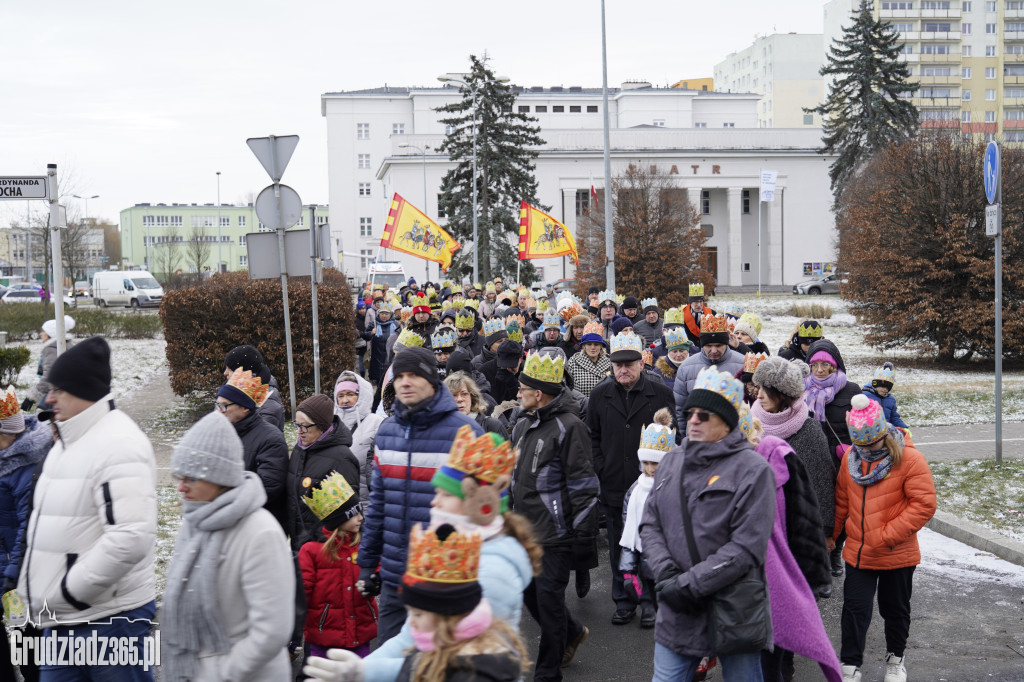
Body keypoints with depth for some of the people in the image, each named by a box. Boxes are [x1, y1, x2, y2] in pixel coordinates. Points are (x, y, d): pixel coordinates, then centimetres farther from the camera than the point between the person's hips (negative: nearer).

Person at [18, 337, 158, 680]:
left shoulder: (119, 444, -19)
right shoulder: (67, 442, 13)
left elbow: (132, 537, -28)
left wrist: (71, 588, -20)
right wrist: (33, 585, 14)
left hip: (109, 617, -9)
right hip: (62, 619, 9)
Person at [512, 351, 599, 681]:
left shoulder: (569, 427, -14)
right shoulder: (523, 426, 13)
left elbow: (583, 486, -16)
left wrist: (582, 536, -17)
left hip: (554, 532, -8)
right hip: (525, 530, 8)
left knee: (548, 598, -2)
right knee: (529, 592, 14)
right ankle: (572, 632, 40)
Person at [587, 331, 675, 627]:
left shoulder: (661, 393, -5)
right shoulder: (600, 394, 3)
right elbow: (592, 436, 12)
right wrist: (600, 469, 2)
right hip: (614, 486, 3)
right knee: (618, 548, 12)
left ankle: (650, 601, 21)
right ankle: (624, 601, 25)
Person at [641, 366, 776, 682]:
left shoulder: (753, 469, -11)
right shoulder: (671, 462, 7)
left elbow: (747, 547, -17)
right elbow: (650, 526, 7)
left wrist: (688, 584, -19)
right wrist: (665, 573, -12)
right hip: (677, 614, 5)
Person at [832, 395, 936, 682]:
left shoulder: (909, 459, -16)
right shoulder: (850, 457, -1)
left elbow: (924, 504, -18)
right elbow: (842, 500, 9)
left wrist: (886, 536, -20)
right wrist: (832, 533, 7)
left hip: (896, 555, -3)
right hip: (857, 551, 3)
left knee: (895, 608, 16)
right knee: (855, 607, 2)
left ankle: (896, 658, 38)